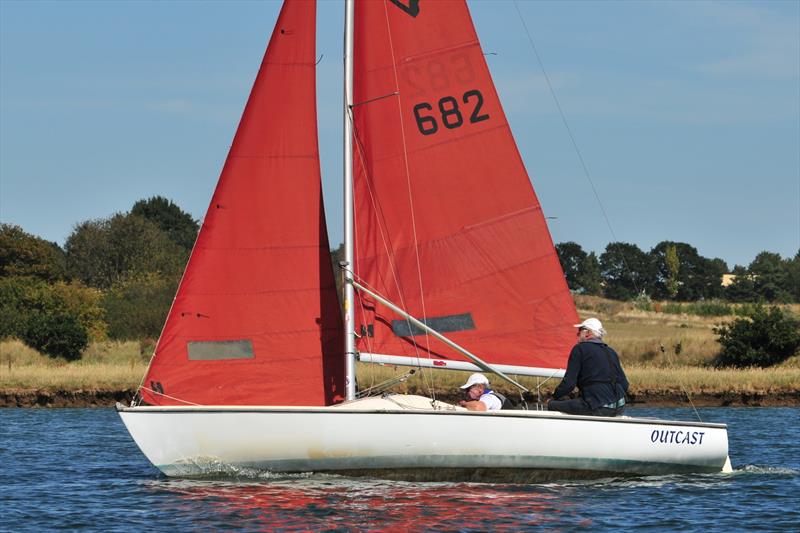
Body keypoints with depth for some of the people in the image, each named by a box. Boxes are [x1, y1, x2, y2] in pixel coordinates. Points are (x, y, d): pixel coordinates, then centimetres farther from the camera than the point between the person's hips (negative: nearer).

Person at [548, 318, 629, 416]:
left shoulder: (580, 349, -1)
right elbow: (624, 385, 17)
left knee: (552, 406, 0)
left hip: (597, 408, -7)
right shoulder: (611, 352, 19)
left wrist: (555, 396, 11)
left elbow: (569, 383, -6)